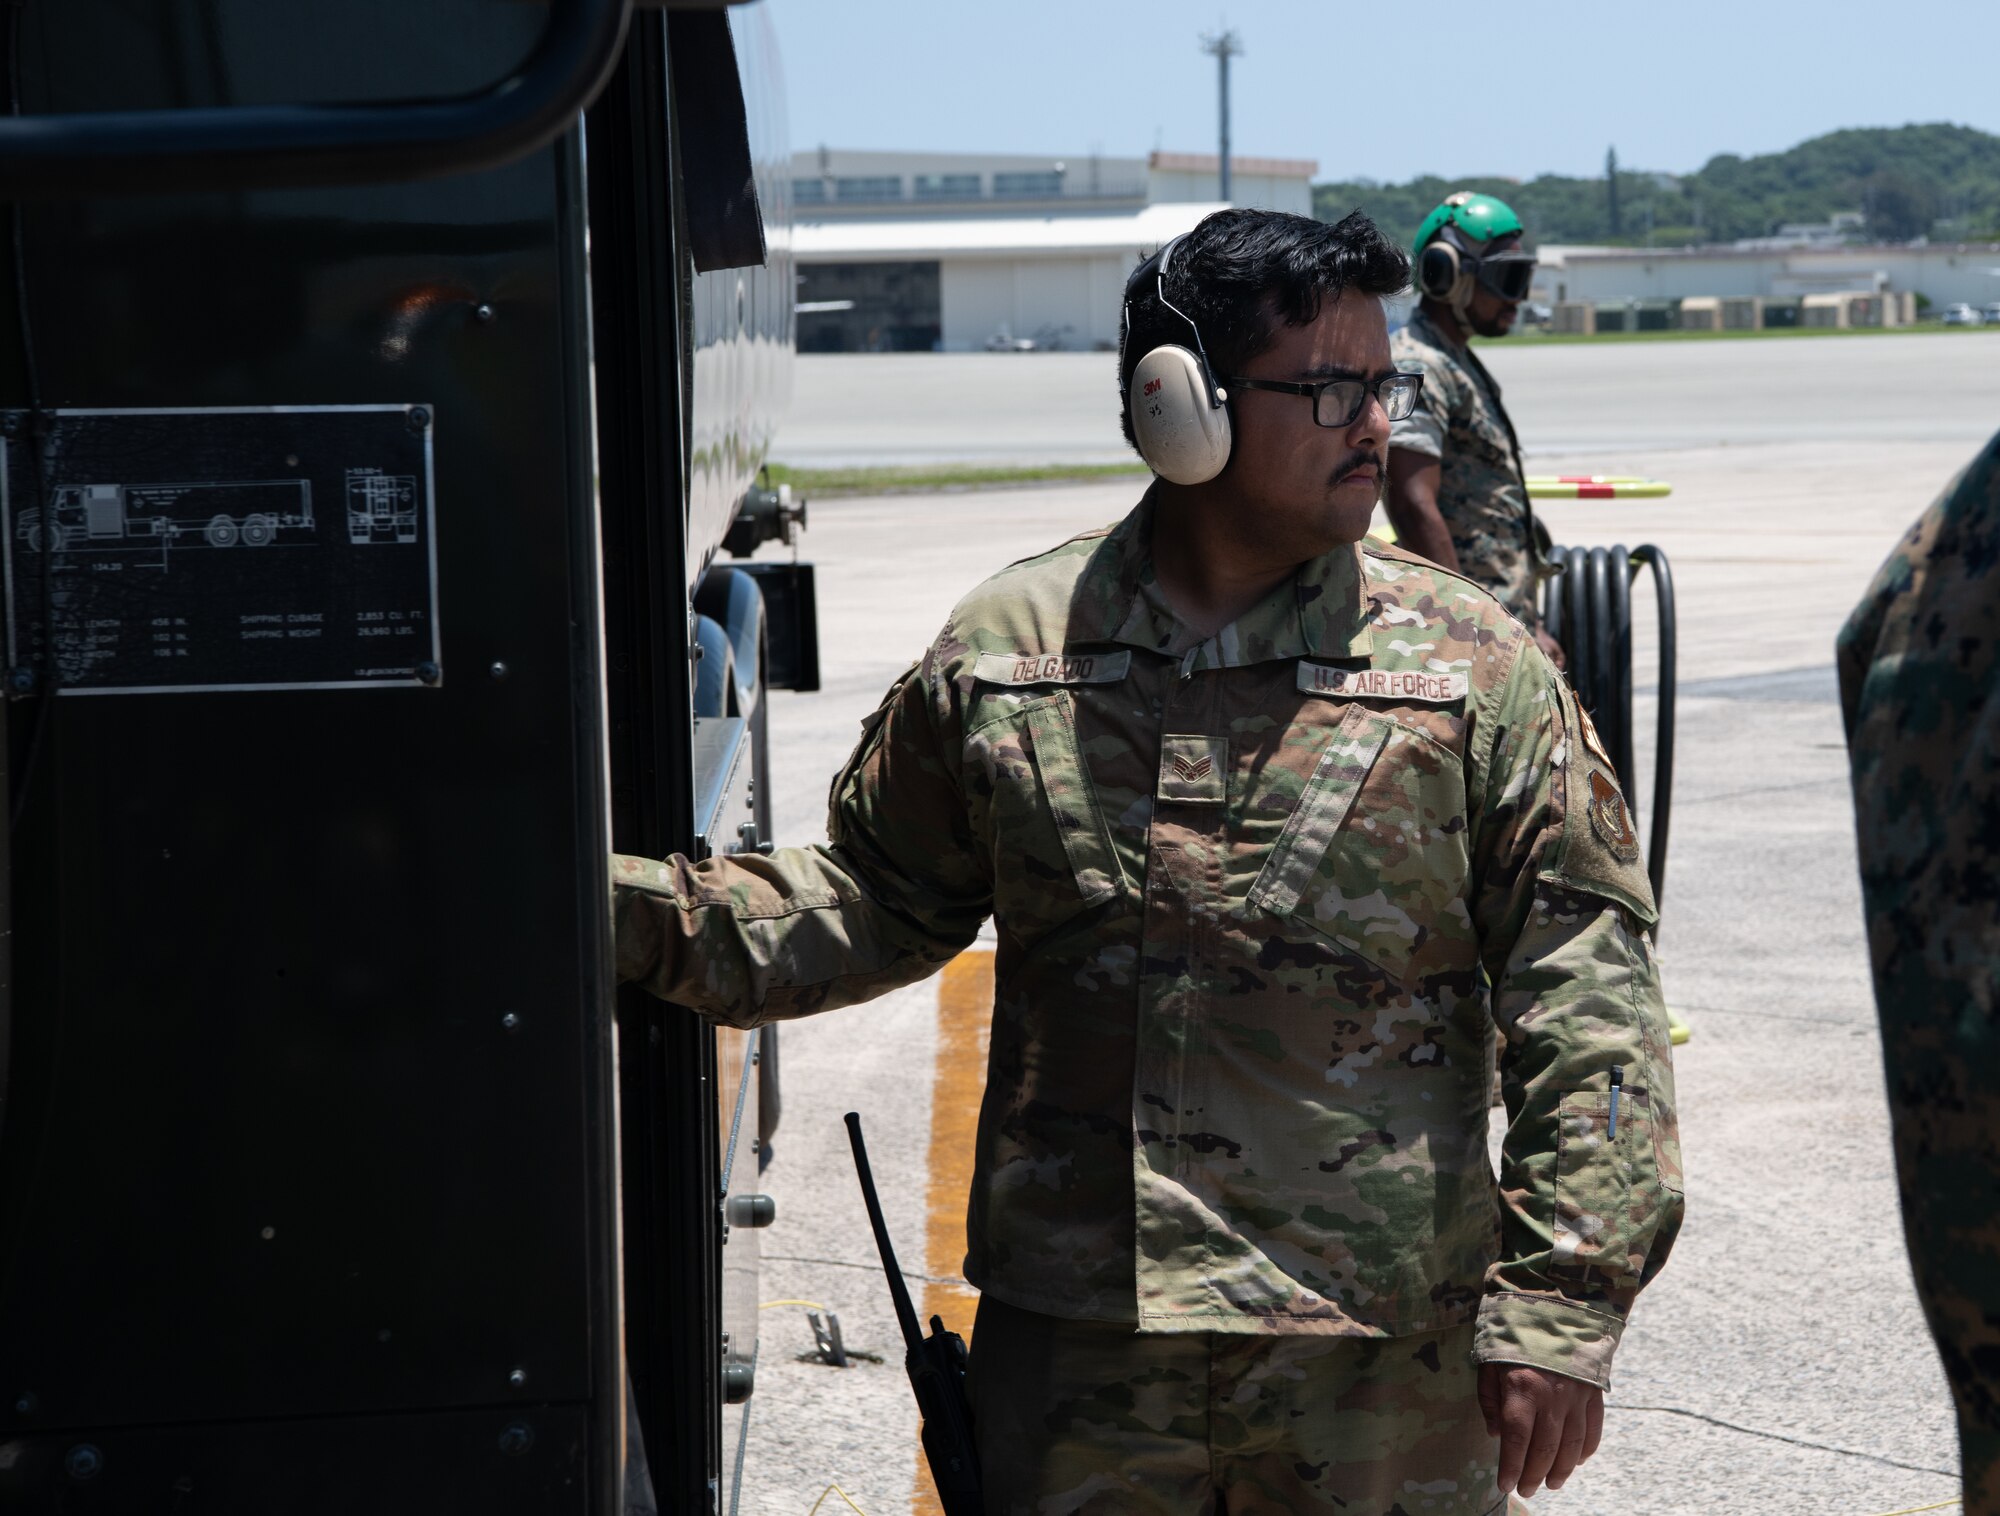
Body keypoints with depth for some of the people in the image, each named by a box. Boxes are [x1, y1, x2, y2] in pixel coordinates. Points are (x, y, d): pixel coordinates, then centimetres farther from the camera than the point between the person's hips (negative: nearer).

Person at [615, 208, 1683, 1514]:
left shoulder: (1476, 667, -1)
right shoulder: (1003, 651, 5)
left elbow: (1589, 1004, -2)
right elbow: (875, 902, 17)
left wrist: (1561, 1304, -8)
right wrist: (653, 919, 2)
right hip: (1071, 1352, 2)